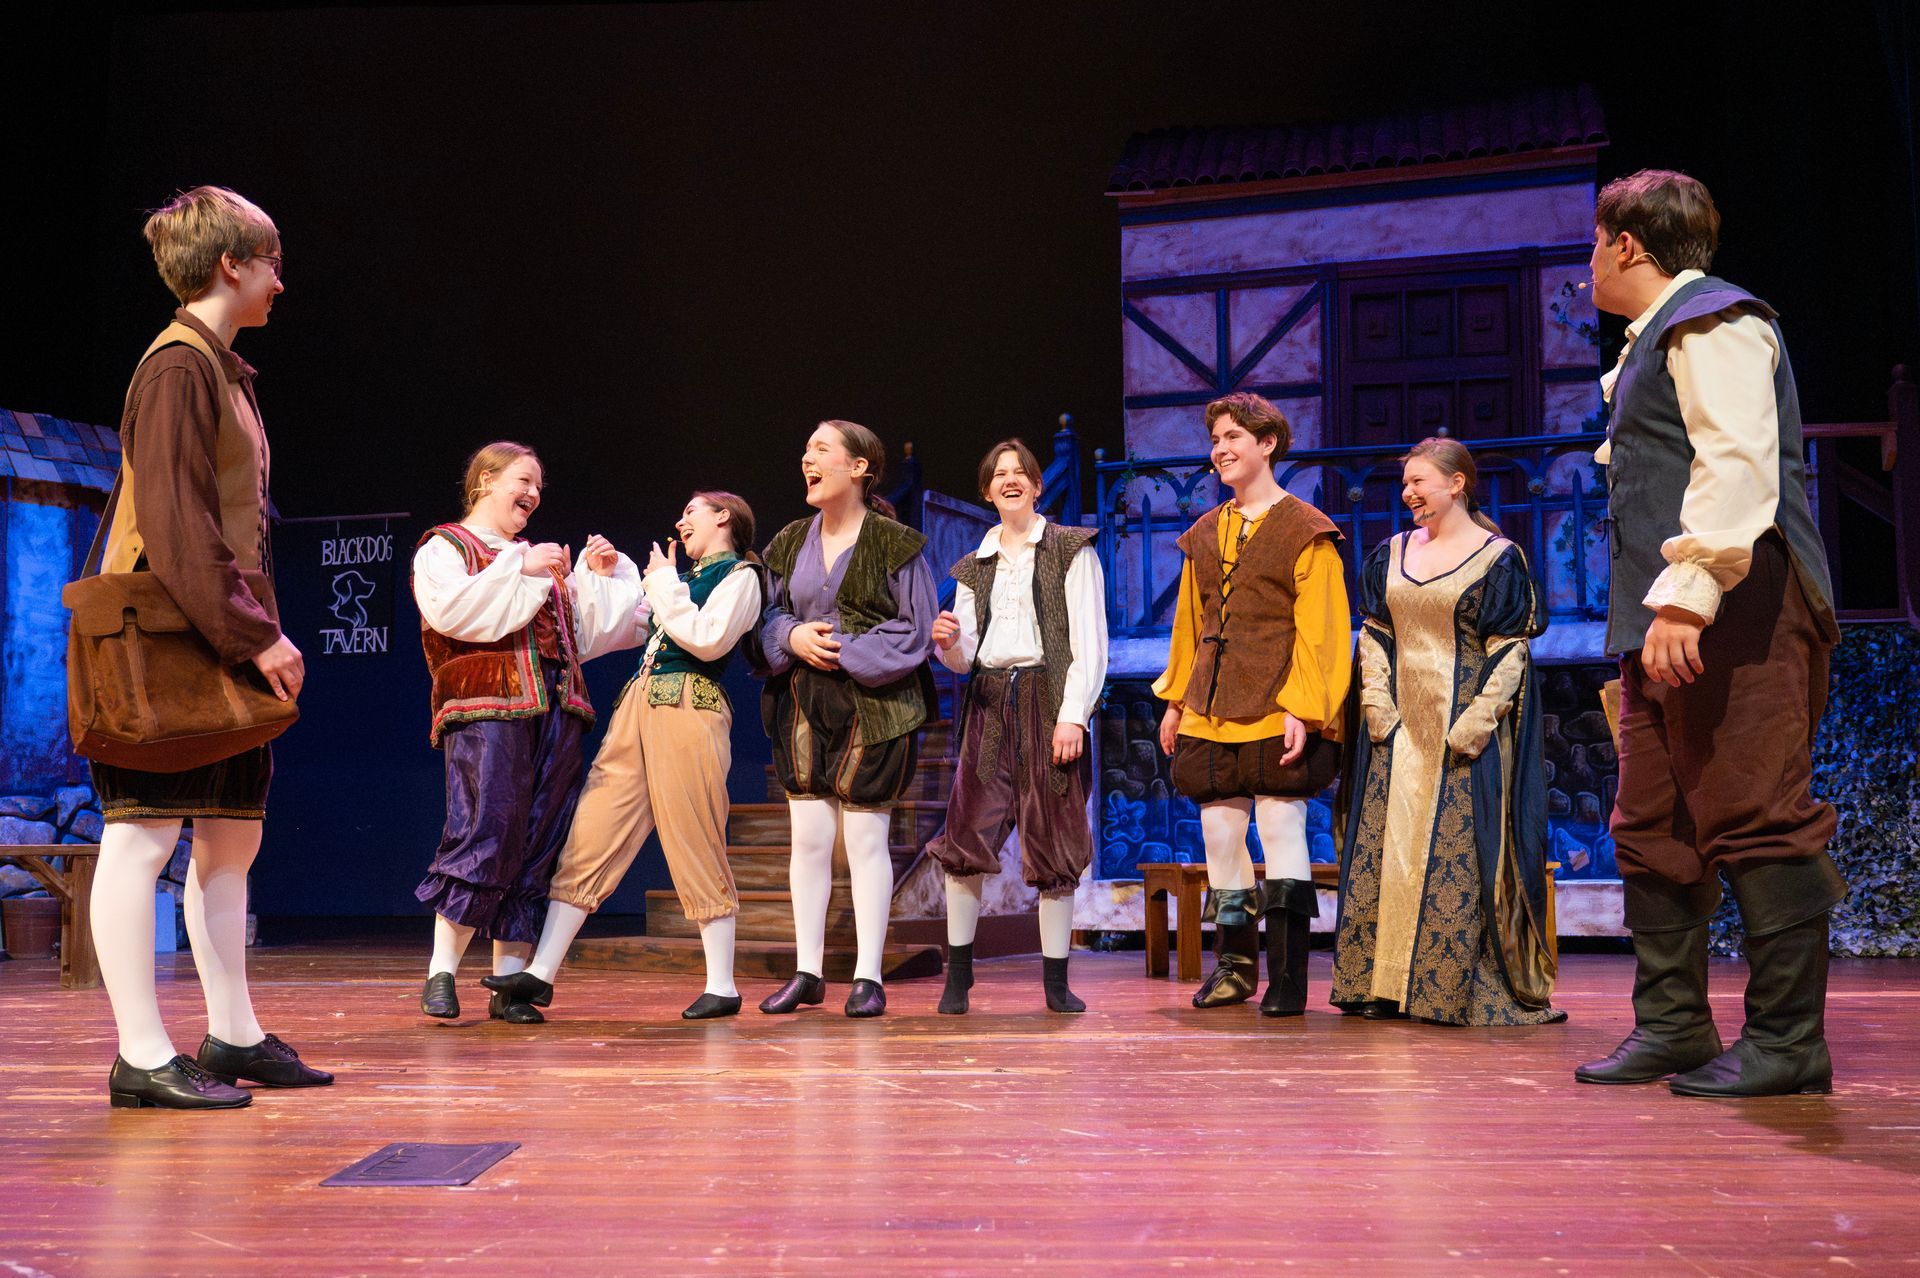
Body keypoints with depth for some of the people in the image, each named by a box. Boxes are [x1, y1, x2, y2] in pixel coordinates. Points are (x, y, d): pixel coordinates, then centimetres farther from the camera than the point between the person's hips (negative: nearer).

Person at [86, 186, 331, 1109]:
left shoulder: (223, 370, 20)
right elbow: (176, 521, -18)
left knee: (232, 834, 11)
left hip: (221, 644, 10)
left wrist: (260, 631, 13)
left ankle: (233, 1037, 19)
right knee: (142, 835, -7)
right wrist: (252, 633, -20)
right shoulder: (177, 364, -9)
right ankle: (142, 1057, -3)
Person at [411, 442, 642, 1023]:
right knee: (485, 835, -13)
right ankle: (441, 973, -2)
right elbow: (450, 609, -12)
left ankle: (509, 984, 6)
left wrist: (600, 577, 12)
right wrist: (520, 571, -9)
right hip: (485, 707, -6)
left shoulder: (544, 560, 27)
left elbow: (584, 634, 24)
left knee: (537, 847, 2)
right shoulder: (444, 547, 10)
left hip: (555, 712, 6)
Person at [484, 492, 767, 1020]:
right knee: (592, 835, 0)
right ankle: (541, 974, 0)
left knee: (696, 847, -5)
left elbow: (708, 640, -14)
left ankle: (722, 987, 4)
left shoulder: (741, 575, 2)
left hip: (689, 709, -8)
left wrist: (665, 585, -4)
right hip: (638, 703, 8)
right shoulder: (684, 574, 25)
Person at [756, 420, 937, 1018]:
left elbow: (916, 629, -6)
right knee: (808, 839, 5)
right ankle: (807, 973, 13)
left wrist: (846, 652, -14)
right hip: (804, 704, 5)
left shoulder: (894, 543, -5)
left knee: (865, 839, -1)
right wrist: (794, 637, -8)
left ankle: (869, 976, 8)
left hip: (872, 705, -4)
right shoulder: (791, 542, 11)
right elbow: (769, 616, 14)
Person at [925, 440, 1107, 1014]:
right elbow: (965, 658, 12)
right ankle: (958, 976, 4)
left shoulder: (1070, 550, 4)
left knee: (1054, 842, 0)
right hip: (989, 704, 3)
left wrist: (1072, 716, -12)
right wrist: (948, 643, -11)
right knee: (965, 837, -5)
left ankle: (1056, 981, 8)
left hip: (1049, 701, -3)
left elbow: (1090, 642, -3)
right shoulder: (974, 567, 16)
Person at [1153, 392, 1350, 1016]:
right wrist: (1175, 699, 18)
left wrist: (1302, 708, -15)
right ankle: (1234, 965, 20)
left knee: (1282, 830, -5)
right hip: (1211, 711, 6)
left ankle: (1288, 978, 2)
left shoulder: (1304, 531, -2)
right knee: (1220, 835, 8)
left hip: (1276, 711, -6)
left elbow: (1318, 629, -7)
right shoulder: (1205, 535, 17)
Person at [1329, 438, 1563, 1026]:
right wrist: (1377, 704, -2)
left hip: (1464, 726, -5)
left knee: (1460, 853, -5)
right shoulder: (1393, 553, 12)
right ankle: (1385, 982, 10)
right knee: (1385, 844, 3)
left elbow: (1510, 649, -7)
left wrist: (1475, 724, -15)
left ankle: (1460, 988, 2)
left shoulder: (1498, 557, -3)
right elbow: (1372, 633, 12)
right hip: (1398, 726, 5)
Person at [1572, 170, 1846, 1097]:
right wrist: (1657, 608, 19)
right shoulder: (1661, 337, 25)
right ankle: (1671, 1028, 17)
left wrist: (1687, 598, -28)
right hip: (1670, 629, 10)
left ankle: (1786, 1042, -1)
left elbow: (1738, 465, -20)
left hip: (1735, 615, -10)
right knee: (1651, 828, 10)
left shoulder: (1714, 322, -6)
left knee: (1755, 821, -8)